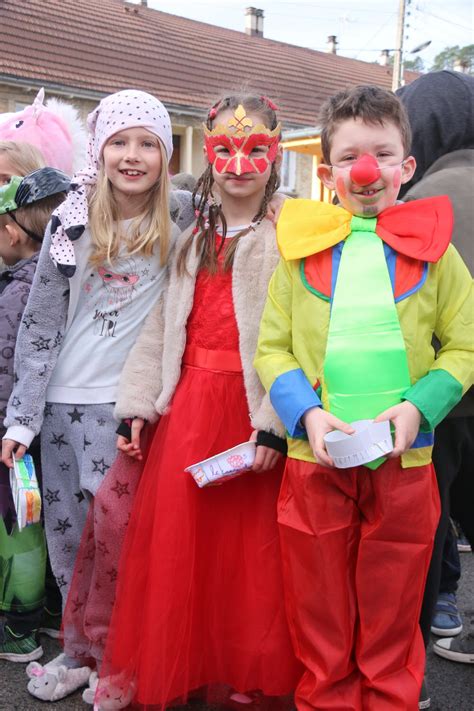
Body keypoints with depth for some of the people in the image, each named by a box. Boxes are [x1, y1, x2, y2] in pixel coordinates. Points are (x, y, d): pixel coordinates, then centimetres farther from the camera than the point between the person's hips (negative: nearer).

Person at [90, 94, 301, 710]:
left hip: (251, 411, -5)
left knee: (246, 552, 5)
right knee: (177, 544, 11)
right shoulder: (193, 240, 14)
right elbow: (161, 327, 14)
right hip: (187, 407, 5)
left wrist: (274, 425, -20)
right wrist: (139, 405, 8)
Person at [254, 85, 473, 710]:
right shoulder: (301, 247, 3)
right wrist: (308, 412, -14)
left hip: (404, 461, 0)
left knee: (392, 618, 15)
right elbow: (272, 349, 2)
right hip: (317, 458, 0)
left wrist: (419, 406, -13)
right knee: (319, 618, 13)